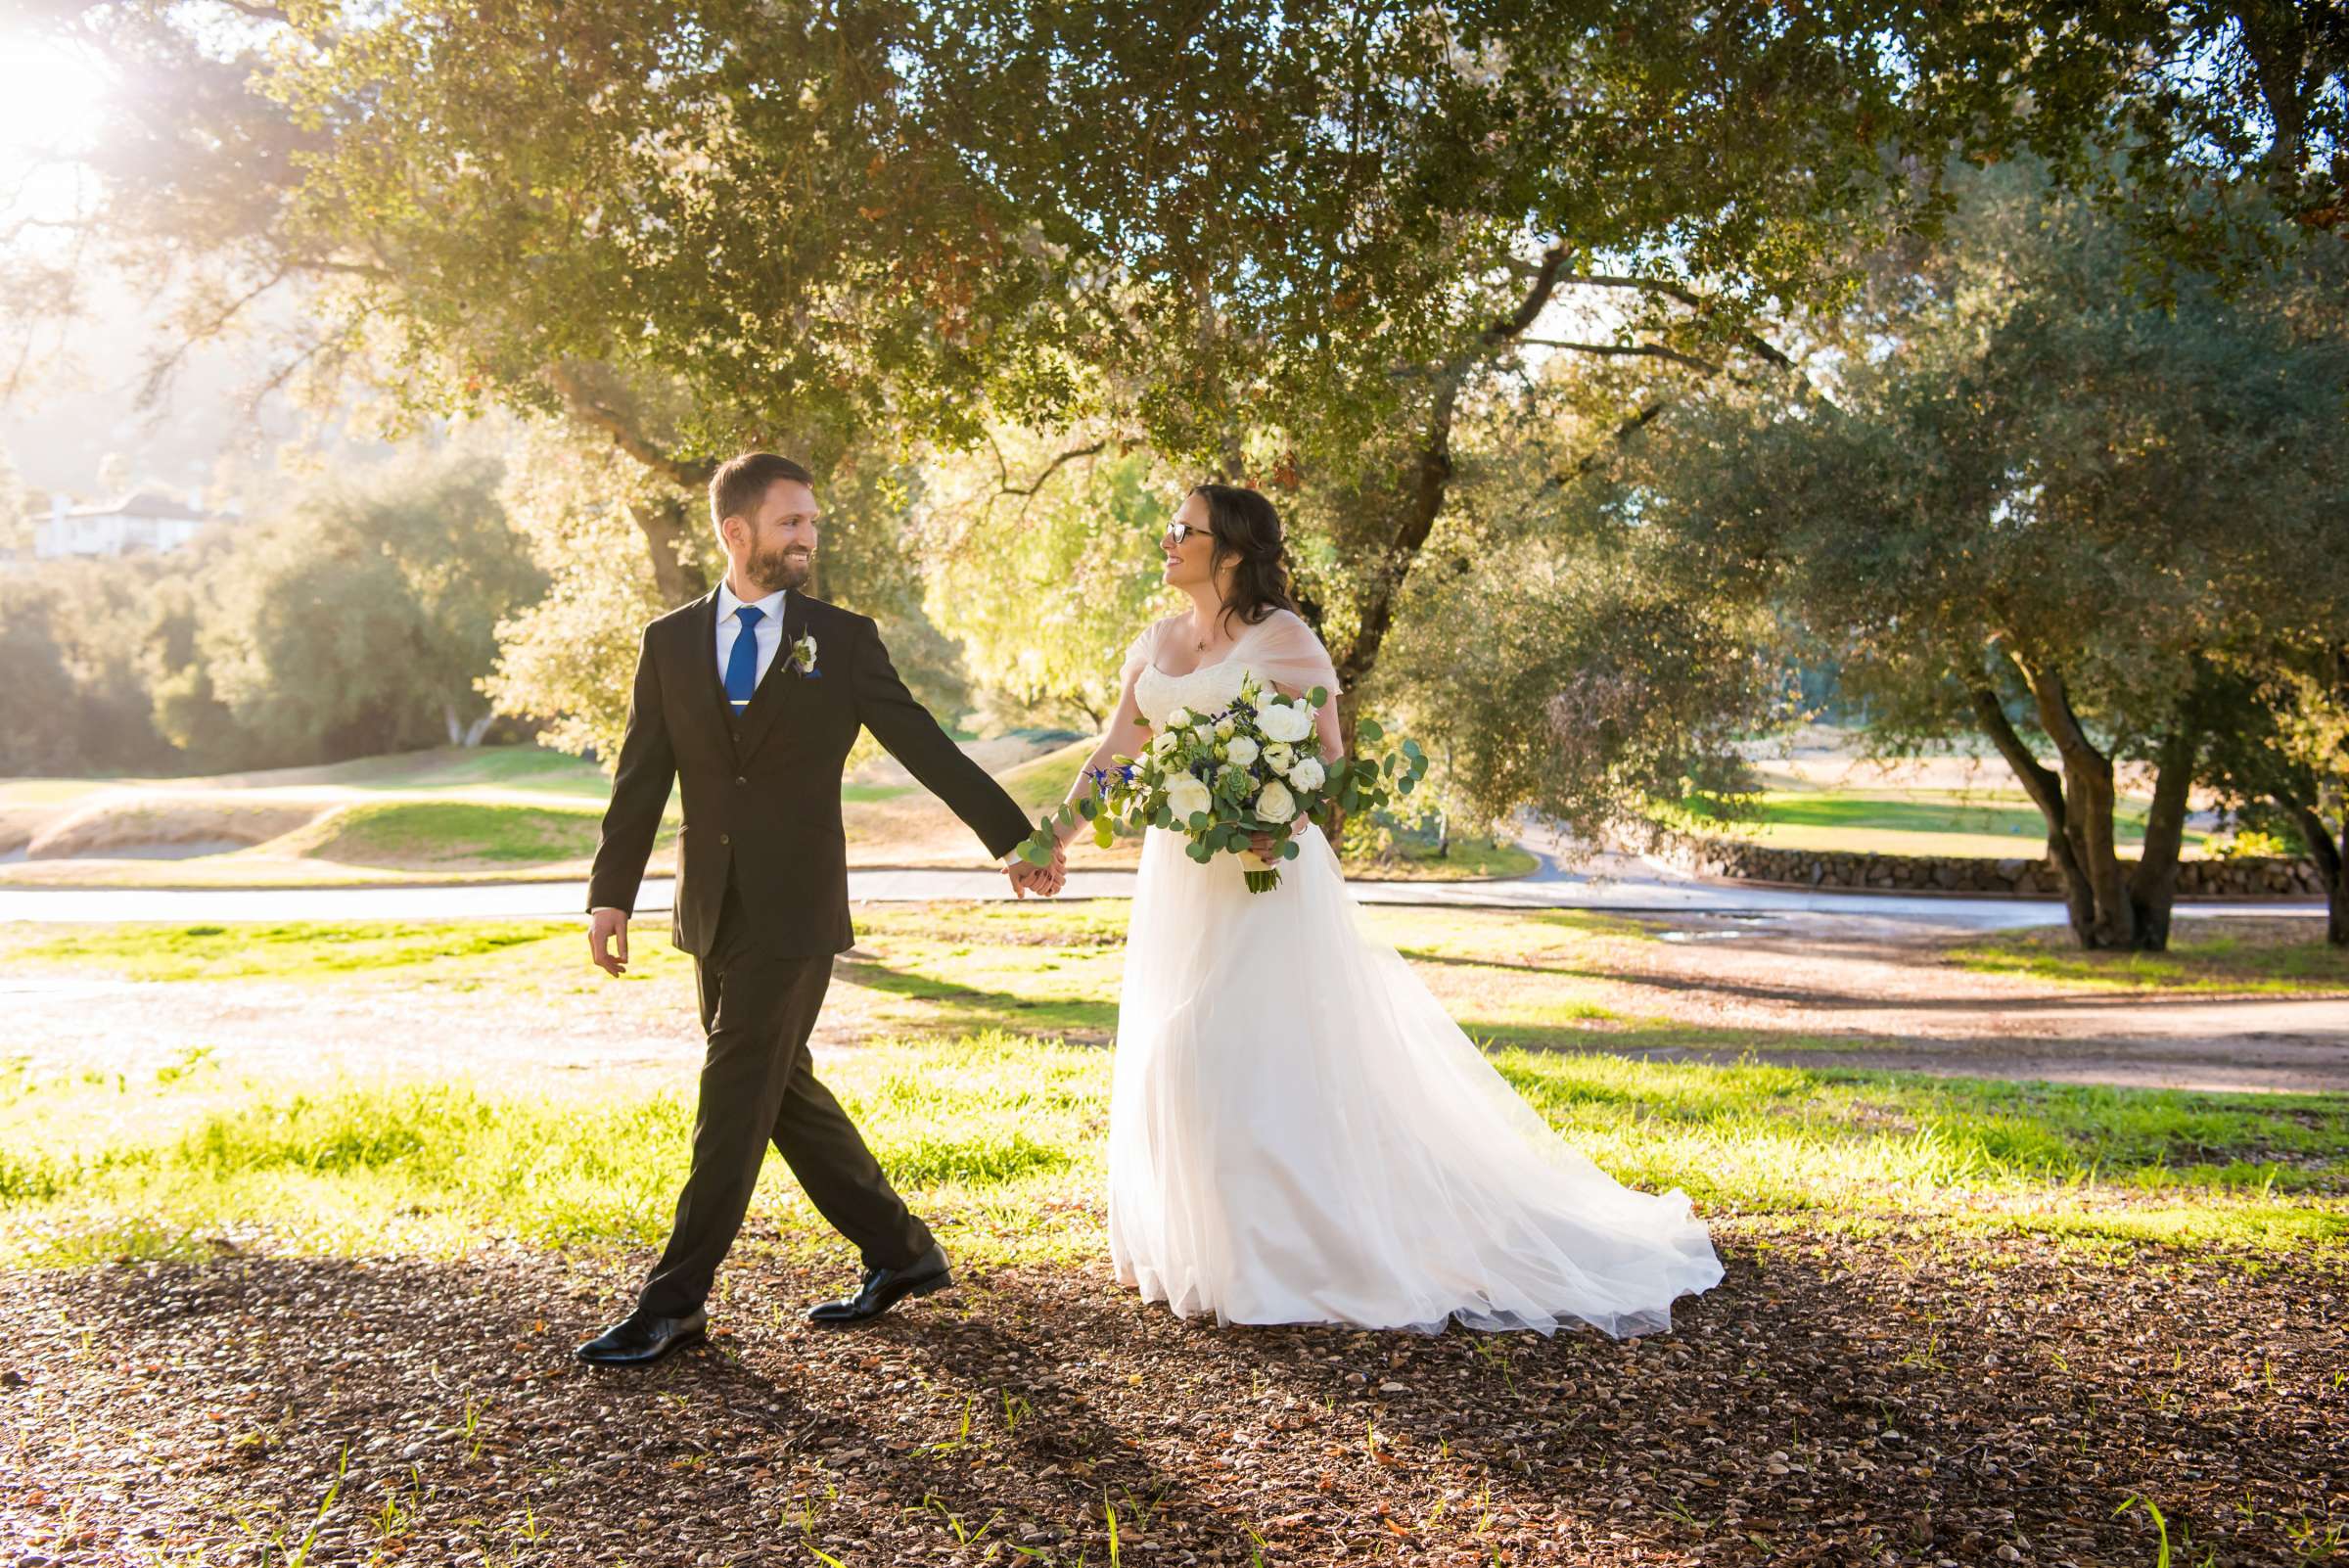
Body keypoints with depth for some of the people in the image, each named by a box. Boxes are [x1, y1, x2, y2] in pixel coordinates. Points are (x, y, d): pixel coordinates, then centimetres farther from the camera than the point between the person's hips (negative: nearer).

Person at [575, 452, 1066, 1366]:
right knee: (782, 1090, 12)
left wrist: (1012, 839, 1)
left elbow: (925, 745, 2)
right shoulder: (670, 642, 7)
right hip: (712, 912, 4)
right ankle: (902, 1255, 26)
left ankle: (674, 1302, 3)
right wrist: (611, 894, 3)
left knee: (736, 1098, -5)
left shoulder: (843, 639, 0)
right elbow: (643, 778, 8)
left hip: (795, 912, -4)